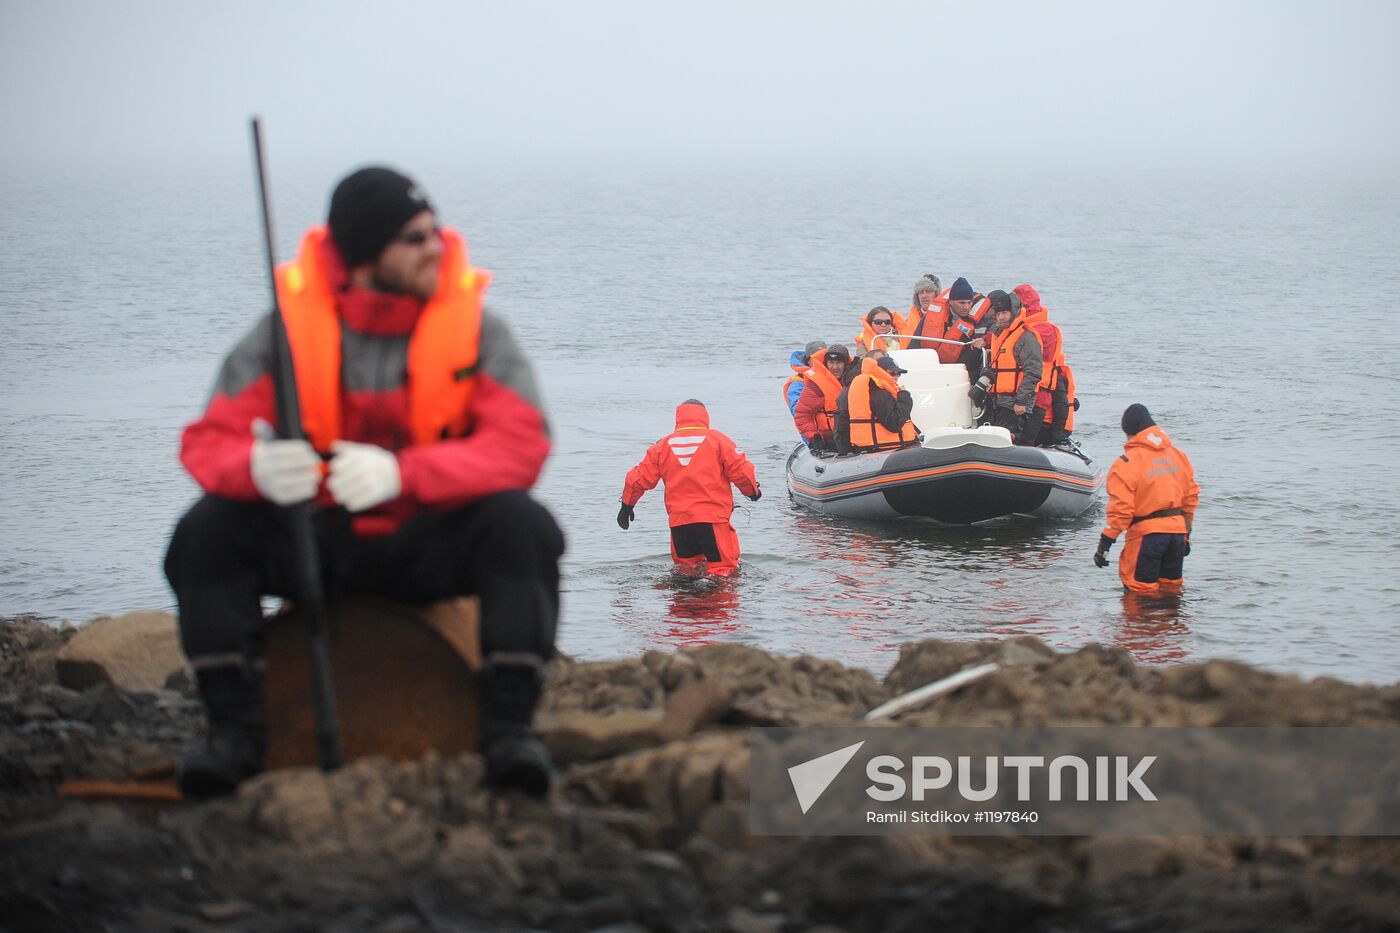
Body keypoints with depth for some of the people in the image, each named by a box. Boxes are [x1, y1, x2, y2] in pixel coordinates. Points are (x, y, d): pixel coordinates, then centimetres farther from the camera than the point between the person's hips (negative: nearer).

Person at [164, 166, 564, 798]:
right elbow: (208, 442, -10)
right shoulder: (291, 325, -8)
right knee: (207, 531, -24)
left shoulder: (473, 324, -9)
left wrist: (402, 473, -37)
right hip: (316, 542, 1)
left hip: (429, 544, -1)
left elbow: (522, 444, -21)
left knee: (521, 526, -30)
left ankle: (509, 723, -23)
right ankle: (234, 726, -14)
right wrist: (256, 469, -38)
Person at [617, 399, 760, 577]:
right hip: (713, 519, -3)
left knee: (686, 568, 17)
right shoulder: (717, 439, 3)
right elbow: (741, 471, 0)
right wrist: (753, 491, 20)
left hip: (678, 522, 3)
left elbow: (639, 478, 15)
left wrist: (627, 505, 29)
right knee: (724, 569, -7)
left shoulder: (663, 445, 12)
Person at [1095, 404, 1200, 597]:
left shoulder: (1127, 463, -11)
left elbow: (1120, 509, -15)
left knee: (1141, 595, 0)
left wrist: (1104, 544, -9)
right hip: (1177, 530, 6)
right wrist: (1186, 534, 24)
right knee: (1170, 588, 17)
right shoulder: (1177, 454, 9)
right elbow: (1191, 495, 15)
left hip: (1147, 534, -6)